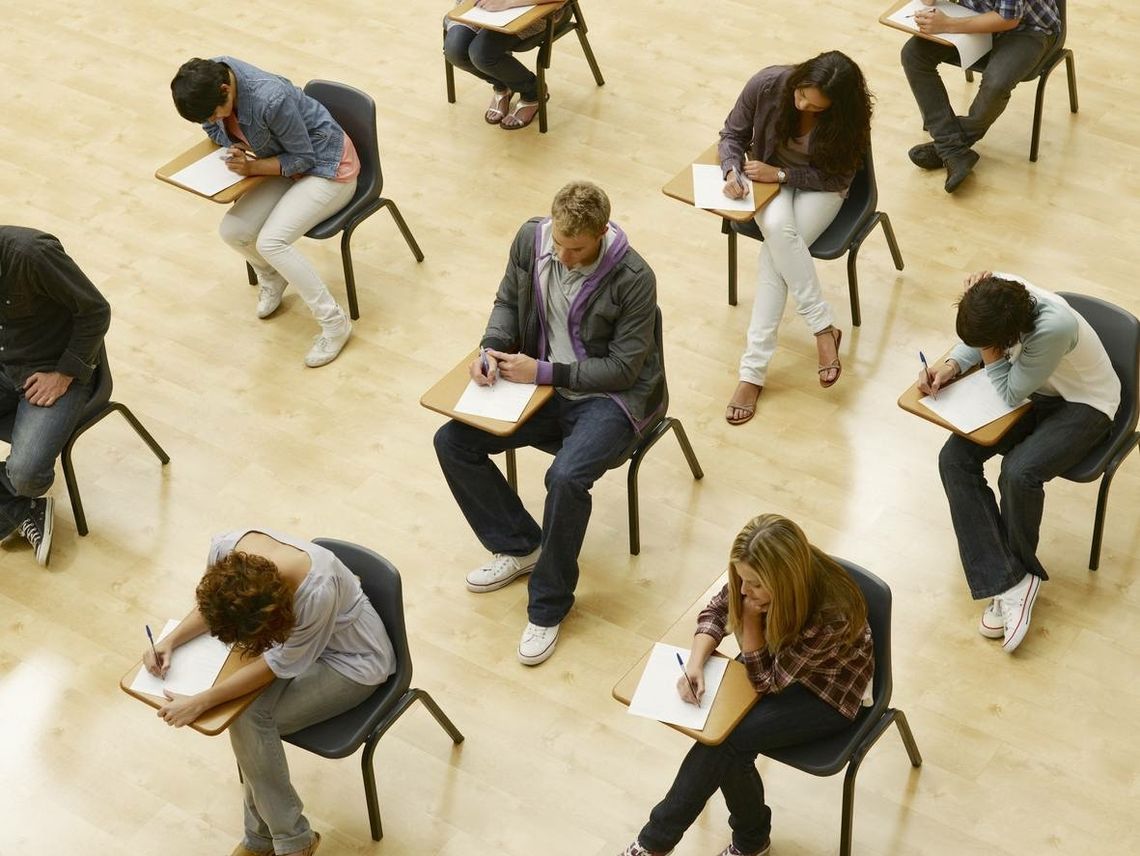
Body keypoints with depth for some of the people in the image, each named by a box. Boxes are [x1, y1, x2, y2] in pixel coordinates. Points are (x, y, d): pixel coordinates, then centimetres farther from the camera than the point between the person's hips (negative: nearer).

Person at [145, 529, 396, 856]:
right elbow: (213, 604, 0)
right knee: (246, 714, -19)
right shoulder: (225, 549, -26)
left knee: (250, 720, -21)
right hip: (296, 634, 6)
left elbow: (281, 663, -25)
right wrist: (171, 640, -14)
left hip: (351, 661, -6)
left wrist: (199, 703, -24)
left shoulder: (318, 591, -42)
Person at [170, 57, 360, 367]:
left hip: (328, 169, -7)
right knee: (233, 231, -13)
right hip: (287, 164, 7)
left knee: (271, 242, -25)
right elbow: (213, 126, 6)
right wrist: (237, 146, -14)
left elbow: (304, 158, -20)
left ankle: (334, 324, -13)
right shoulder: (209, 76, -14)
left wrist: (253, 167, -29)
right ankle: (271, 277, 21)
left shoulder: (271, 100, -35)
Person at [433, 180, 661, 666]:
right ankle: (519, 546, 11)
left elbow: (624, 367, -19)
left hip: (609, 397, -6)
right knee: (452, 442, -8)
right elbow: (508, 301, 10)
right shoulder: (531, 239, -7)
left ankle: (548, 607, -11)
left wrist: (544, 372, -23)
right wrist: (492, 349, -11)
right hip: (541, 383, 6)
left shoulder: (634, 279, -23)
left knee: (566, 478, -34)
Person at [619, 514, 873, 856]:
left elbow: (767, 681, -25)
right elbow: (716, 611, -5)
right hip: (779, 657, 5)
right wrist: (695, 664, -22)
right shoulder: (755, 578, -23)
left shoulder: (830, 614, -38)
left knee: (725, 737, -23)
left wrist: (751, 612, -30)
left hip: (829, 691, -5)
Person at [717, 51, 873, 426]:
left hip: (819, 188, -2)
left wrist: (780, 174, -25)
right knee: (777, 228, -34)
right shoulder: (767, 84, -20)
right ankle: (824, 329, -25)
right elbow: (732, 134, -5)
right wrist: (733, 171, -25)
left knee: (776, 253, -30)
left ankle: (753, 370, -26)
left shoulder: (848, 116, -24)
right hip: (768, 178, 2)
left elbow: (838, 178, -15)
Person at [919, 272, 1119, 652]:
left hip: (1084, 403, -6)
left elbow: (1010, 394, -25)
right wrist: (950, 367, -16)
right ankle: (1011, 581, -16)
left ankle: (1014, 573, 0)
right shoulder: (994, 293, -22)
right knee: (954, 458, -15)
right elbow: (975, 341, 2)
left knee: (1019, 472, -30)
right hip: (1034, 389, 6)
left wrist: (989, 352, -28)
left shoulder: (1054, 327, -38)